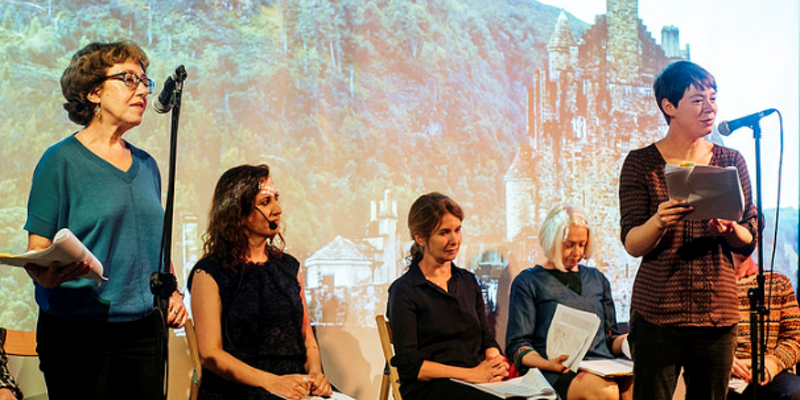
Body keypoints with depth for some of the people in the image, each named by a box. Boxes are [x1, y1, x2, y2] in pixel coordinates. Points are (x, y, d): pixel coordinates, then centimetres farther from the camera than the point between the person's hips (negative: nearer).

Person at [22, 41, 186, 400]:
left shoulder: (146, 165, 12)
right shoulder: (62, 160, -5)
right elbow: (36, 255, -7)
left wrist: (171, 291, 6)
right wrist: (51, 274, -28)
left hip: (143, 328, 5)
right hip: (78, 332, -5)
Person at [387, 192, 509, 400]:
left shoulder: (468, 281, 20)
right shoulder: (404, 290, 0)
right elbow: (409, 364, -7)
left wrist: (495, 361, -5)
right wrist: (470, 374, -15)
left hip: (479, 381, 6)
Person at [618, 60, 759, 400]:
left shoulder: (731, 161, 9)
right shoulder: (640, 163, 0)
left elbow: (749, 242, 9)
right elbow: (632, 244, -5)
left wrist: (729, 229, -14)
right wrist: (659, 222, -26)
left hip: (718, 313, 3)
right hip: (657, 312, -3)